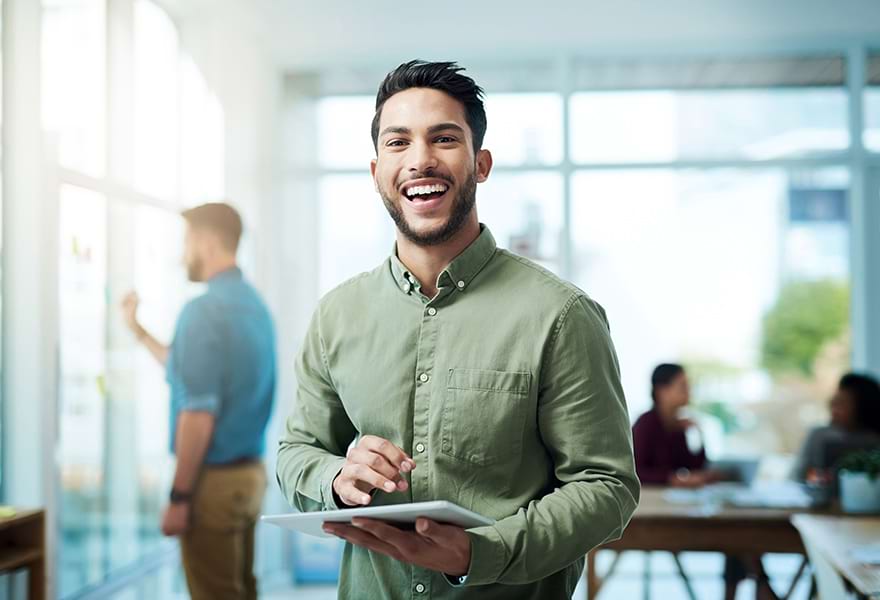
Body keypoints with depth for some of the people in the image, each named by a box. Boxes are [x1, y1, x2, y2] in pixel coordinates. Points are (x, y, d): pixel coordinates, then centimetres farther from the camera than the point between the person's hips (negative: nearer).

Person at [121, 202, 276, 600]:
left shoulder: (203, 311, -17)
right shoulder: (254, 304, 9)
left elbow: (198, 413, -22)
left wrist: (179, 497, -17)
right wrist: (139, 332, 26)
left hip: (214, 478, -8)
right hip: (250, 471, 8)